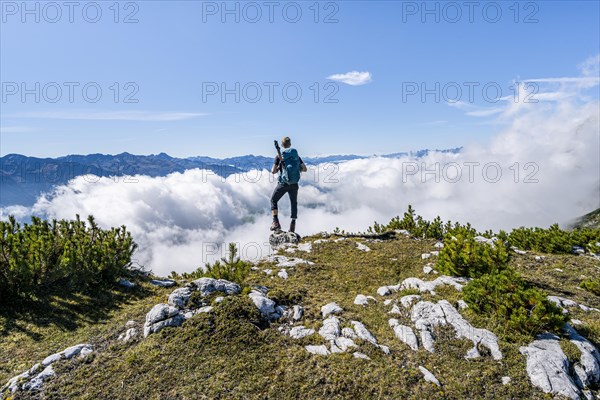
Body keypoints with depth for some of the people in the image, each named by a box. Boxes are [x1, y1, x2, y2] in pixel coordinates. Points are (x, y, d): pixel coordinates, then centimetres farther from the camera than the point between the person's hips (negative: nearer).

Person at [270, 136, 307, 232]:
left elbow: (273, 171, -8)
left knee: (273, 200, 15)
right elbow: (304, 169, 5)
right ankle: (293, 225, 17)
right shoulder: (296, 155, 6)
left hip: (283, 183, -3)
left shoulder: (279, 156, -3)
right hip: (294, 184, 3)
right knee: (294, 203, 19)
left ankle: (275, 222, 2)